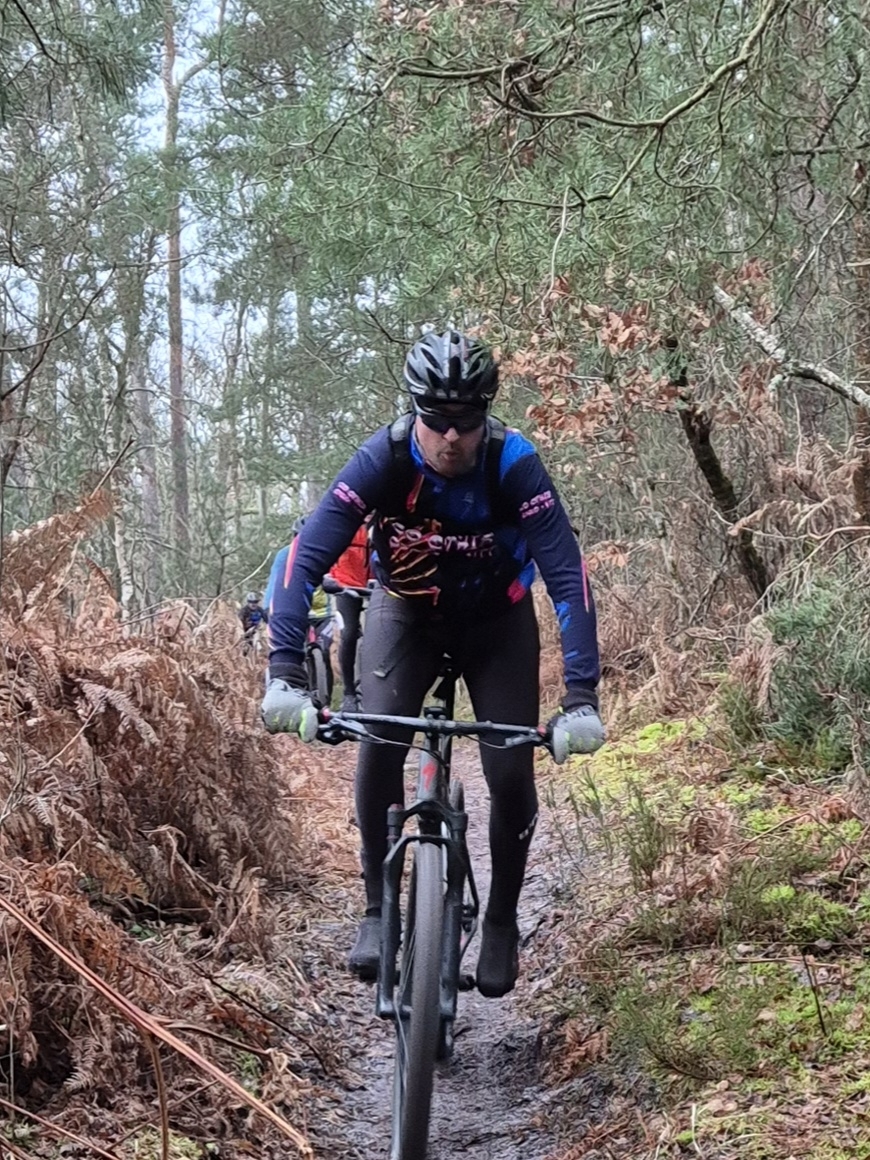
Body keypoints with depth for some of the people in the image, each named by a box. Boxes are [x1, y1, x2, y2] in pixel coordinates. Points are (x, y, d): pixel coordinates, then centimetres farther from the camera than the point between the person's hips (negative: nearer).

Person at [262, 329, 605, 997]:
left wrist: (582, 699, -43)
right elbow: (307, 560, -32)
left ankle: (501, 921, 13)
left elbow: (568, 578, -34)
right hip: (406, 615, 0)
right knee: (379, 747, -24)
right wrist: (285, 676, -43)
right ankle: (378, 910, -4)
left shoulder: (514, 465, -30)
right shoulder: (382, 460, -28)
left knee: (512, 774, -13)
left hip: (497, 623, 0)